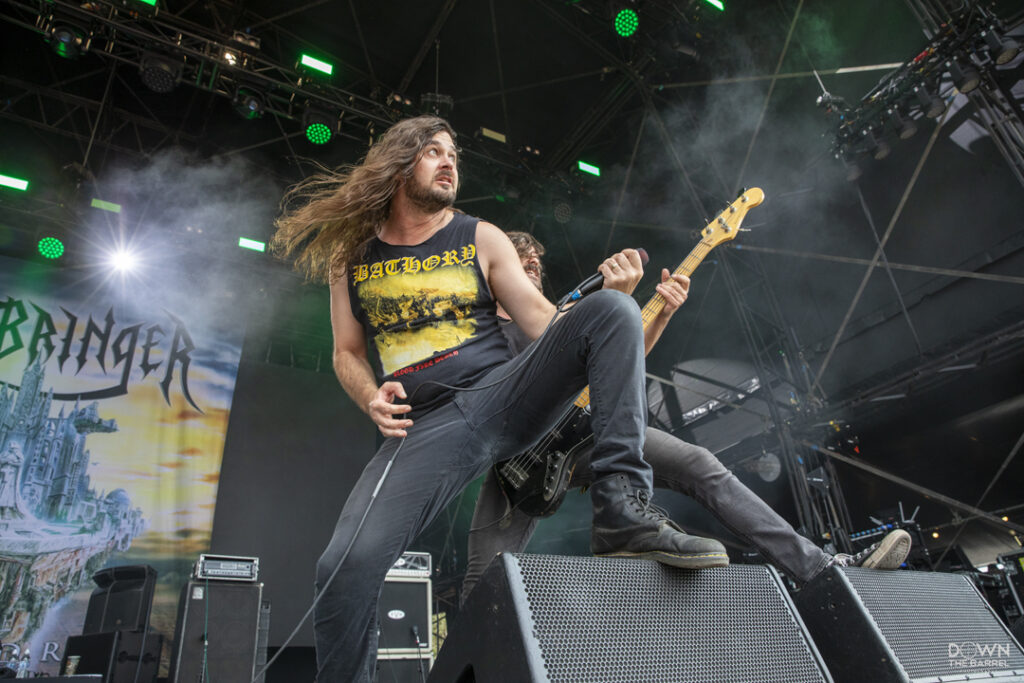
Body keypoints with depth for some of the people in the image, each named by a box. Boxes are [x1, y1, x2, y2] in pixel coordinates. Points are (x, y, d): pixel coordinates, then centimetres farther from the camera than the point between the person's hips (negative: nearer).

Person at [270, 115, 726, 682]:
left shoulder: (482, 239, 13)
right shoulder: (351, 257, 14)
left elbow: (543, 322, 6)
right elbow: (347, 353, 17)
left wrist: (605, 289, -11)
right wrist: (371, 398, -4)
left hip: (504, 394, 1)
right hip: (422, 427, 0)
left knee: (612, 309, -20)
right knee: (346, 564, -23)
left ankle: (622, 510, -25)